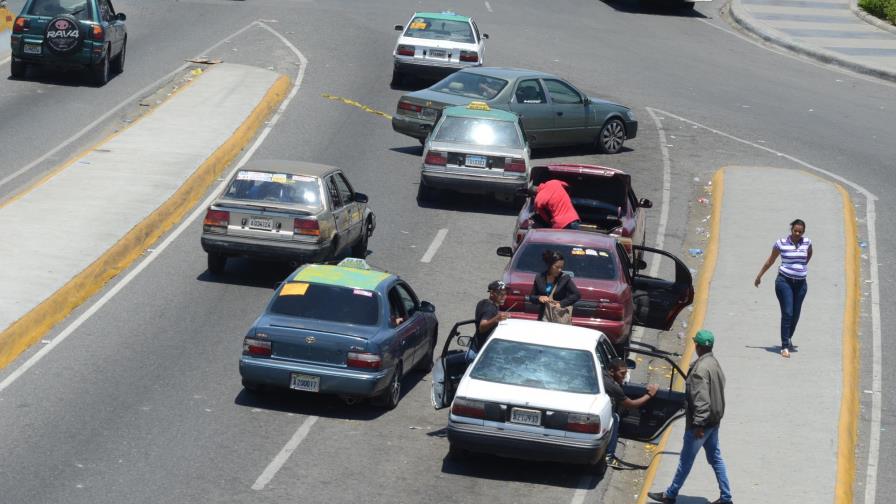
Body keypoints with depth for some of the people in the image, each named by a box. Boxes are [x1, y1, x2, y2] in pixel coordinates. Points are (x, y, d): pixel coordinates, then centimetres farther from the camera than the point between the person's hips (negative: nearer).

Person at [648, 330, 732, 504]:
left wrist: (698, 424, -24)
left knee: (686, 460, 4)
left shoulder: (700, 369, -24)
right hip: (714, 419, 9)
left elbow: (701, 400, -27)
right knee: (715, 458, 14)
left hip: (701, 421, -9)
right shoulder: (714, 363, 6)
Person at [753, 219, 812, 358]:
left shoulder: (807, 243, 1)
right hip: (785, 281, -4)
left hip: (800, 283, 4)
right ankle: (785, 346, -11)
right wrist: (759, 276, 12)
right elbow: (770, 261, 5)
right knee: (787, 313, -12)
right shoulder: (781, 243, -6)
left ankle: (789, 338, 35)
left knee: (795, 315, 9)